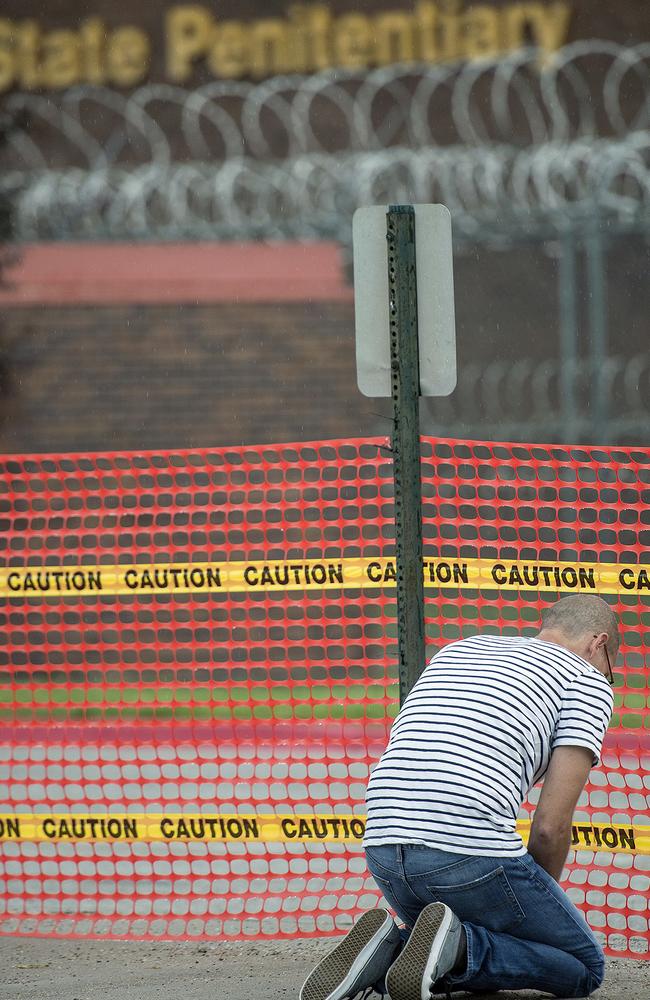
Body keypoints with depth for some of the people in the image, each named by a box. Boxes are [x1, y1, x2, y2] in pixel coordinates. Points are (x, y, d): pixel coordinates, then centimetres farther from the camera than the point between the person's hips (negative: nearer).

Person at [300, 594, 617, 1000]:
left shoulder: (456, 651, 28)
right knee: (585, 968, 13)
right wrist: (537, 902, 18)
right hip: (472, 852, -7)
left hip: (384, 847, 7)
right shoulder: (588, 681, 8)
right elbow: (551, 825, -1)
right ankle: (456, 944, -12)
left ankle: (386, 949, 0)